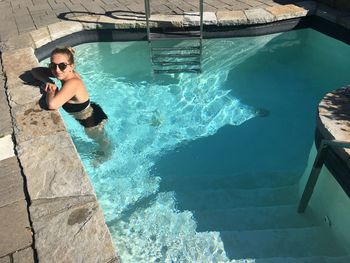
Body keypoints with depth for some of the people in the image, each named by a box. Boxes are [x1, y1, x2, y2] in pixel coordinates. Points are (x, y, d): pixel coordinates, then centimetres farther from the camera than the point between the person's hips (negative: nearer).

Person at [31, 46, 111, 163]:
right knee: (99, 138, 37)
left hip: (93, 121, -8)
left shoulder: (72, 83, -40)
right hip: (92, 113, 8)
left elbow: (52, 104, -50)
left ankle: (105, 156, 57)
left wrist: (51, 90, -30)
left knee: (102, 141, 27)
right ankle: (102, 153, 67)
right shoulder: (67, 74, -16)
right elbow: (35, 71, -5)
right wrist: (48, 81, -25)